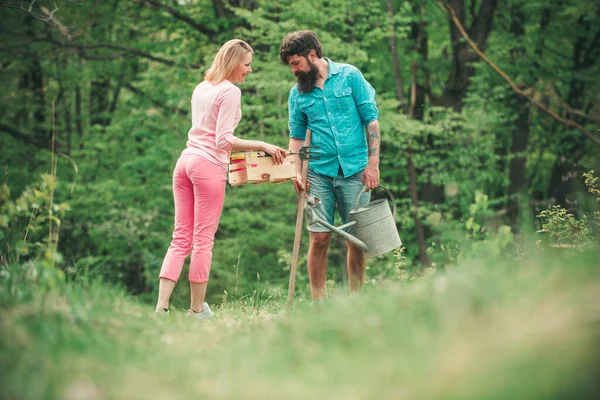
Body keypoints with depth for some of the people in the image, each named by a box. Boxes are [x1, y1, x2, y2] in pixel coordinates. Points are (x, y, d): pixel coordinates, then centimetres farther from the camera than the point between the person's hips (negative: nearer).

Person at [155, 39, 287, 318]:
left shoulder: (200, 88, 18)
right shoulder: (230, 91, -7)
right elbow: (223, 140, -14)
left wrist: (230, 149, 34)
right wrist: (262, 146, -15)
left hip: (185, 160, 8)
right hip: (209, 165, -8)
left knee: (180, 238, 5)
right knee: (203, 240, -1)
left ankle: (161, 307, -3)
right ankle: (197, 309, 4)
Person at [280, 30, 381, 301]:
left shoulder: (350, 76, 2)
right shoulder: (298, 93, 9)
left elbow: (371, 119, 1)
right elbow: (297, 136, 14)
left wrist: (373, 163, -6)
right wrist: (296, 171, -2)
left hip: (355, 170, -1)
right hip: (320, 174, 2)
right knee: (319, 238, -5)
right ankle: (317, 303, 1)